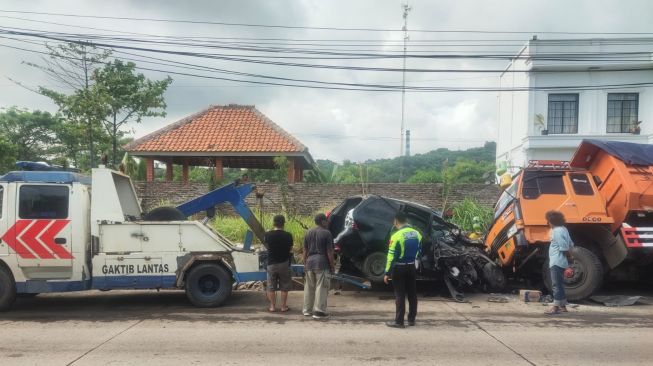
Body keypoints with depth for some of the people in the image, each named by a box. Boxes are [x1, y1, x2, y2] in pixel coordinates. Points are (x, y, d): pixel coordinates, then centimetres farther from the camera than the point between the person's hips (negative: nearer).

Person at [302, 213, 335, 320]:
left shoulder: (308, 233, 10)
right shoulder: (326, 233, -7)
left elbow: (305, 251, 12)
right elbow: (329, 252, -9)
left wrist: (305, 264, 18)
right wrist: (332, 266, -2)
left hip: (310, 263, 6)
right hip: (322, 264, -6)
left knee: (309, 287, 14)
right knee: (321, 288, -1)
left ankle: (307, 310, 22)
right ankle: (319, 312, -2)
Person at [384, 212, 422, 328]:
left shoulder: (397, 236, -17)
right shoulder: (416, 233, 3)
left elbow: (391, 256, -17)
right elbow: (419, 252, 11)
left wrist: (387, 273, -12)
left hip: (399, 268, -6)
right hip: (412, 267, 6)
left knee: (400, 295, -1)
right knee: (412, 294, 12)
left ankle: (399, 321, 3)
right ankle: (411, 319, 20)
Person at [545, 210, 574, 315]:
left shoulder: (557, 231, -17)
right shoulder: (563, 229, 15)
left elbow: (564, 248, -20)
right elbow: (570, 245, 20)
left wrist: (569, 257, -7)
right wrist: (569, 257, 14)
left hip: (556, 262, -10)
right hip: (558, 262, 10)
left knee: (557, 285, -8)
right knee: (560, 284, 15)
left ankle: (556, 307, -7)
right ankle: (562, 306, 21)